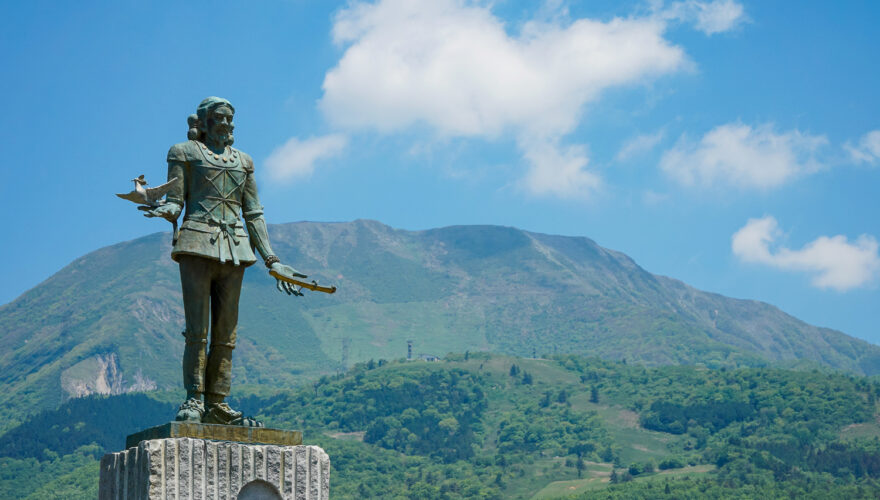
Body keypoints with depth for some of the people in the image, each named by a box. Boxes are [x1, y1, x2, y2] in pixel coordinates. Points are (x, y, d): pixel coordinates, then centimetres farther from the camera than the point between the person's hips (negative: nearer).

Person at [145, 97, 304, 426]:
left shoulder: (243, 161, 20)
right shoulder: (184, 152, 9)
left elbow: (254, 214, 18)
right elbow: (175, 202, 3)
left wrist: (272, 261, 12)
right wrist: (165, 211, -22)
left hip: (234, 248, 4)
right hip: (198, 243, -4)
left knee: (226, 333, 1)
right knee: (197, 330, -10)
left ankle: (217, 405, 3)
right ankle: (193, 401, -6)